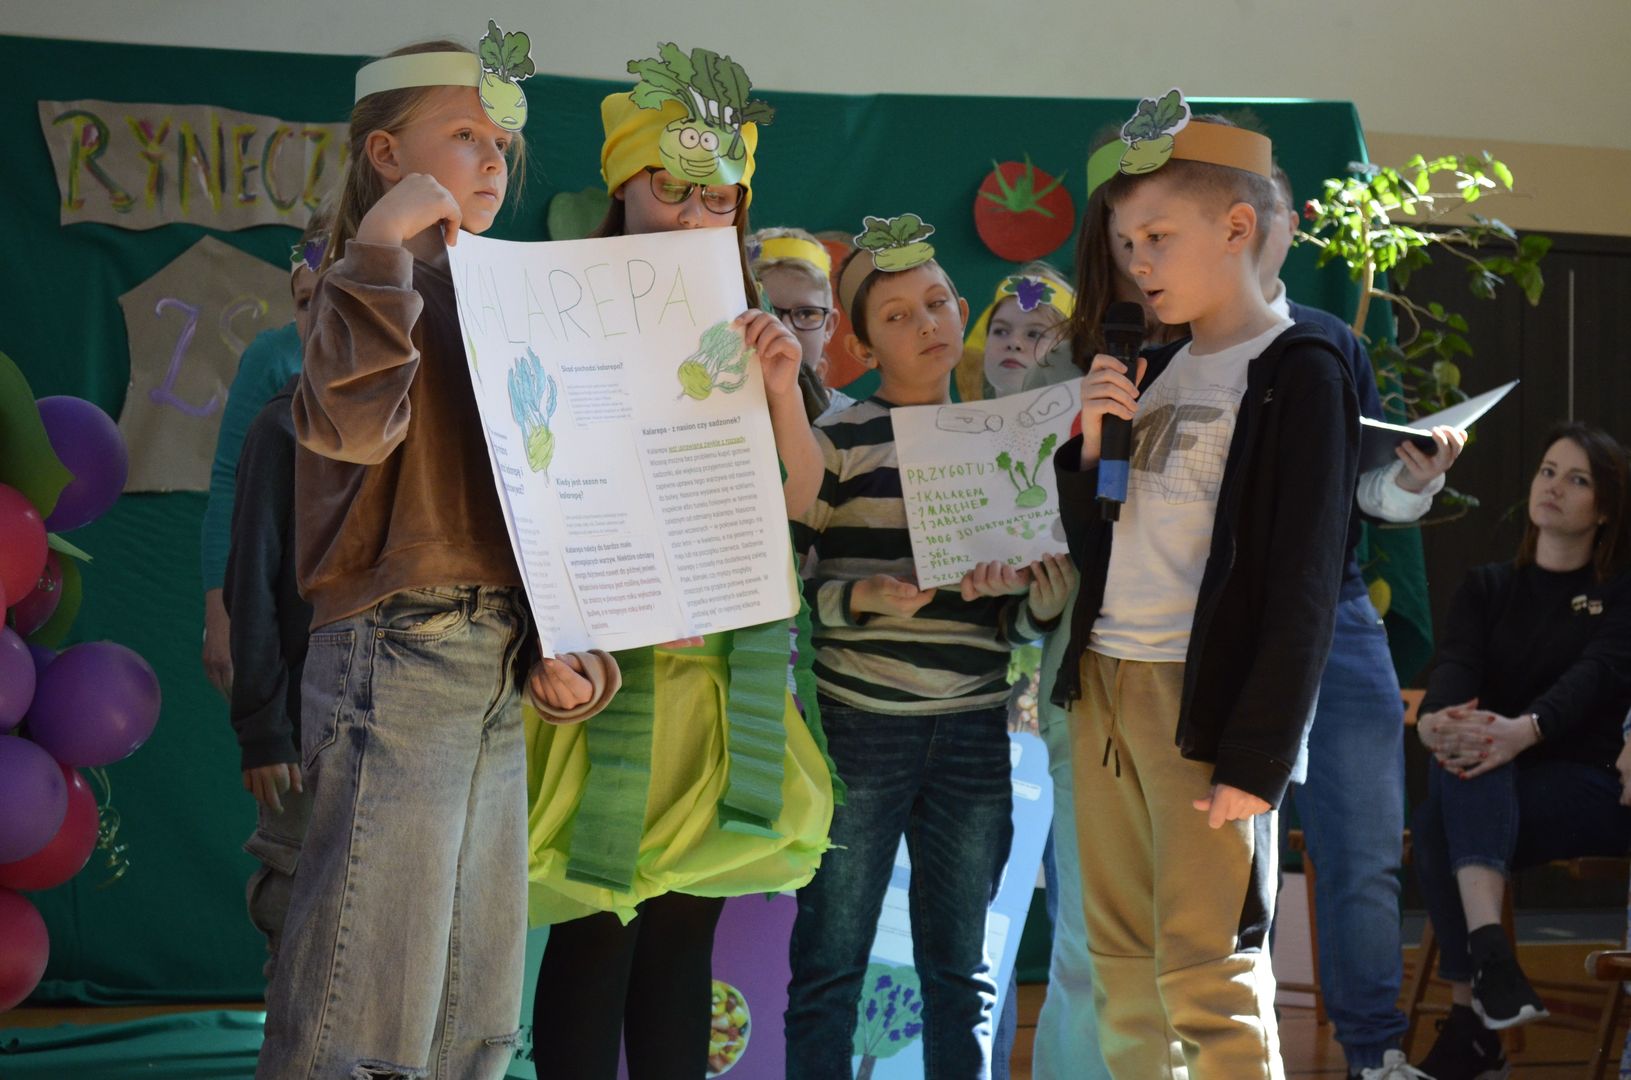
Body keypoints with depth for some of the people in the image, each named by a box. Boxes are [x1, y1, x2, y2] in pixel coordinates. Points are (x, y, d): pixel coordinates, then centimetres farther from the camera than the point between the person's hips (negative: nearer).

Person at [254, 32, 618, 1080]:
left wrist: (545, 647, 7)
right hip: (402, 655, -9)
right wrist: (384, 246, -24)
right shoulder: (379, 282, -6)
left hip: (496, 669, 9)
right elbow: (354, 425, -26)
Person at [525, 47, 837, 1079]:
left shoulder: (742, 336, 12)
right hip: (607, 665, -5)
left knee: (685, 932, 9)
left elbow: (800, 498, 10)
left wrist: (784, 390, -6)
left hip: (724, 670, 5)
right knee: (595, 936, -5)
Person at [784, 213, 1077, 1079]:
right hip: (858, 723, -4)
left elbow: (1015, 624, 15)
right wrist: (866, 597, -22)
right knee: (830, 962, -1)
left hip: (973, 732, 4)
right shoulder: (836, 442, 0)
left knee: (960, 968, 7)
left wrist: (1046, 594, -7)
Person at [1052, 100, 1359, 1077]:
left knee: (1207, 971, -8)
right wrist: (1091, 446, 0)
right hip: (1103, 686, 8)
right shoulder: (1159, 371, 16)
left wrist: (1259, 758, -17)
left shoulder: (1298, 374, -7)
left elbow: (1303, 587, -13)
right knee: (1122, 960, 9)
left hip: (1203, 699, -8)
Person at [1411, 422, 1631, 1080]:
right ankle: (1489, 954, -45)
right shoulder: (1487, 588, 17)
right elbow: (1454, 663, -4)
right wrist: (1436, 717, -30)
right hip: (1491, 798, 3)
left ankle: (1469, 1026, -39)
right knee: (1462, 750, -34)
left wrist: (1526, 729, -38)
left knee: (1441, 821, -33)